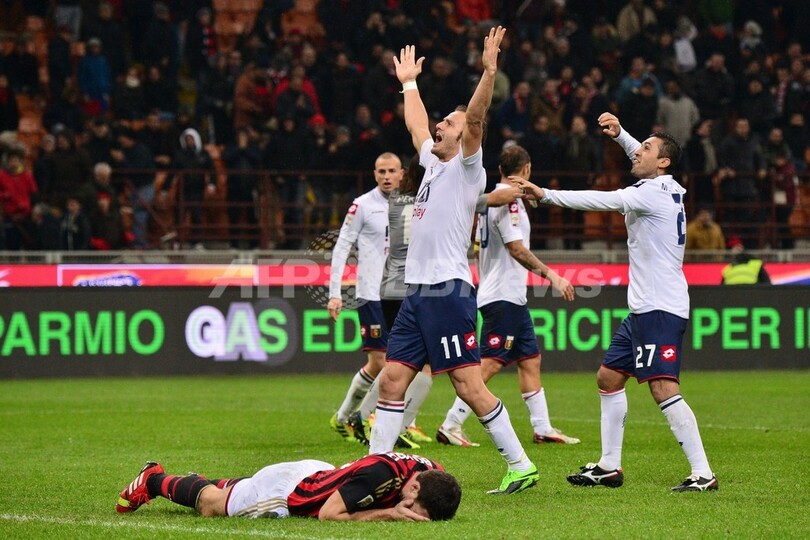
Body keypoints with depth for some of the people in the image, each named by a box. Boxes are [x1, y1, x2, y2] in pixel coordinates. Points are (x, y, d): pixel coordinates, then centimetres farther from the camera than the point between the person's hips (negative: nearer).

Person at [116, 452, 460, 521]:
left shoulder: (432, 473, -24)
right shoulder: (382, 472, -44)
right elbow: (329, 513, -36)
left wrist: (403, 513, -23)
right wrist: (389, 514, -38)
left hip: (321, 475, 6)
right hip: (290, 488, -6)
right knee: (211, 505, 20)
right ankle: (154, 480, 44)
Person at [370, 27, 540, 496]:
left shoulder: (467, 167, -3)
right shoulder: (433, 163, 19)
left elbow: (474, 118, -20)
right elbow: (417, 125, 37)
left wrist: (489, 71, -30)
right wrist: (409, 83, 47)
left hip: (448, 291, -9)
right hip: (417, 293, 9)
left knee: (469, 385, -10)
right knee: (393, 378, 6)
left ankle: (522, 466, -5)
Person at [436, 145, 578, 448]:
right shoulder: (509, 201, -14)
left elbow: (479, 248, 20)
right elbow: (516, 248, -22)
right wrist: (551, 275, -22)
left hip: (511, 297, 10)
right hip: (504, 296, -10)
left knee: (530, 360, 12)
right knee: (489, 365, -11)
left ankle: (542, 428, 15)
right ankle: (450, 426, -11)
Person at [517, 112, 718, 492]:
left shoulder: (655, 193, -14)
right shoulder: (665, 188, 13)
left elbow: (602, 201, -22)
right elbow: (642, 160, 35)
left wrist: (545, 194, -22)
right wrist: (620, 134, 21)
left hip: (662, 310, -11)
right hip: (644, 308, 11)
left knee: (663, 389, -19)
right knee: (609, 378, 15)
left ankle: (703, 474, -21)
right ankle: (609, 467, 21)